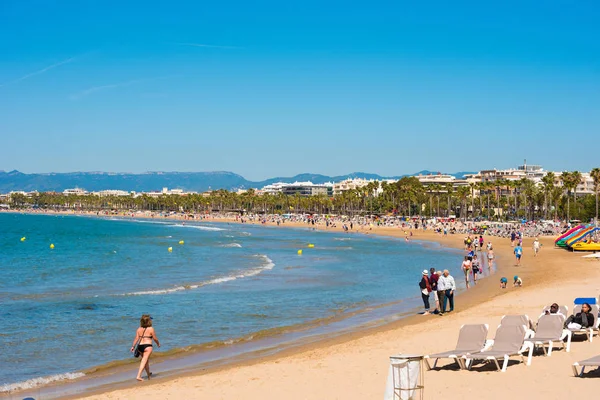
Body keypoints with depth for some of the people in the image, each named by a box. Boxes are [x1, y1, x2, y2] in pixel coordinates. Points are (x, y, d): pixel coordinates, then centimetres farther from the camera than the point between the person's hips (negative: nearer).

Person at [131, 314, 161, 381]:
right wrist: (158, 343, 17)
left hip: (140, 346, 6)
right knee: (144, 361, -9)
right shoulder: (151, 329, -7)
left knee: (146, 360, 23)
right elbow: (155, 338, -1)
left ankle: (149, 374, 40)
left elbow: (136, 338, 1)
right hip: (147, 346, -6)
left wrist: (133, 346, 4)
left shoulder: (139, 329, 5)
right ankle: (138, 376, -19)